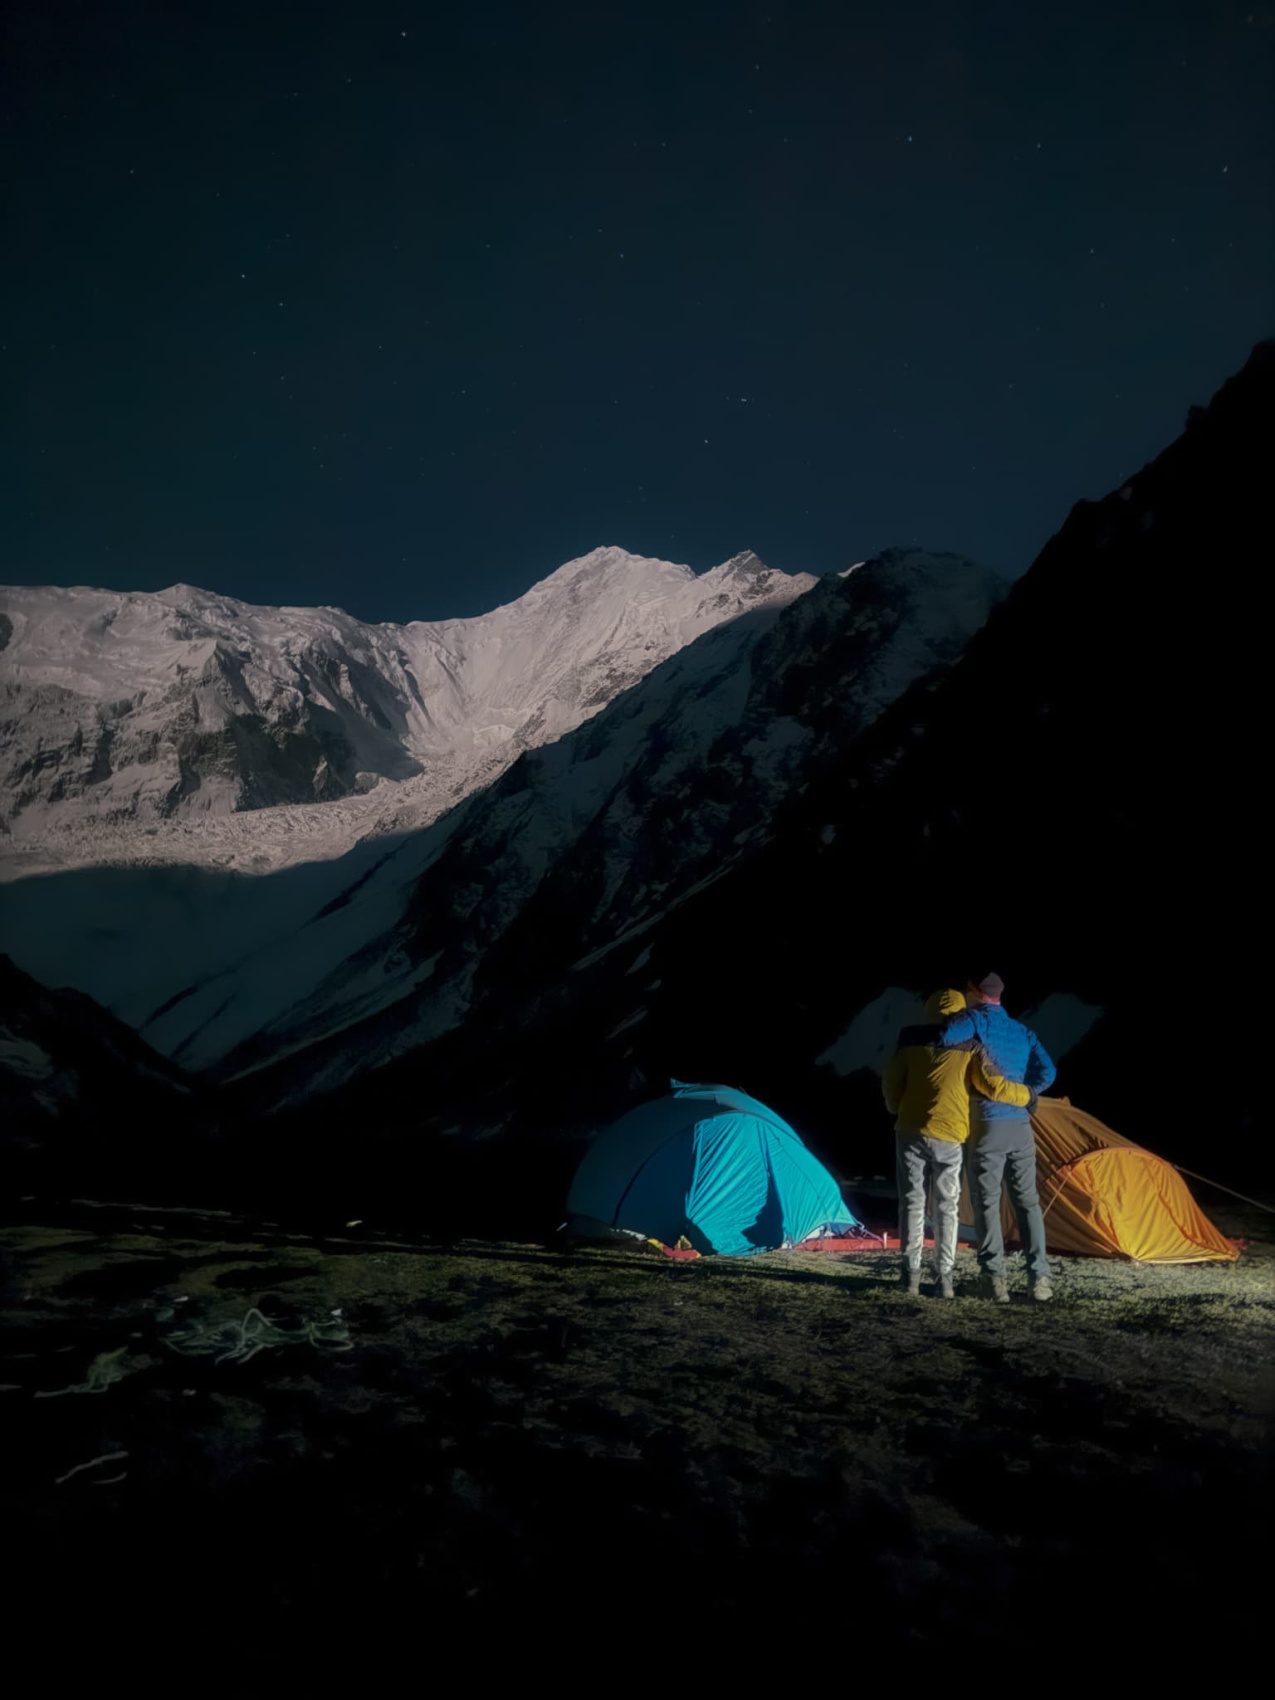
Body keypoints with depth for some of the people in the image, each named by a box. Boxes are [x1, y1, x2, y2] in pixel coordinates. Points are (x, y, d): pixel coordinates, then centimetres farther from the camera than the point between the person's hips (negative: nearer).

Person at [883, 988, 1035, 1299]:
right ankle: (946, 1279, 2)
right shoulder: (969, 1047, -2)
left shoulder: (912, 1041, 4)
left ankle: (912, 1274, 3)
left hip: (910, 1132, 1)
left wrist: (896, 1110, 28)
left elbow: (891, 1081, 9)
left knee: (912, 1201, 7)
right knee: (946, 1207, 7)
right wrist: (1027, 1096, 10)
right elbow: (993, 1086, -8)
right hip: (947, 1138, -1)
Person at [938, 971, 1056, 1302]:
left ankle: (996, 1281, -5)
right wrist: (1019, 1095, 11)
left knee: (987, 1203, -1)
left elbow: (945, 1040, -21)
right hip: (1021, 1126, 5)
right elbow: (1047, 1074, 4)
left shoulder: (976, 1020, -2)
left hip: (987, 1126, -5)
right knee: (1027, 1201, 10)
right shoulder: (1024, 1032, 15)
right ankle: (1040, 1278, 6)